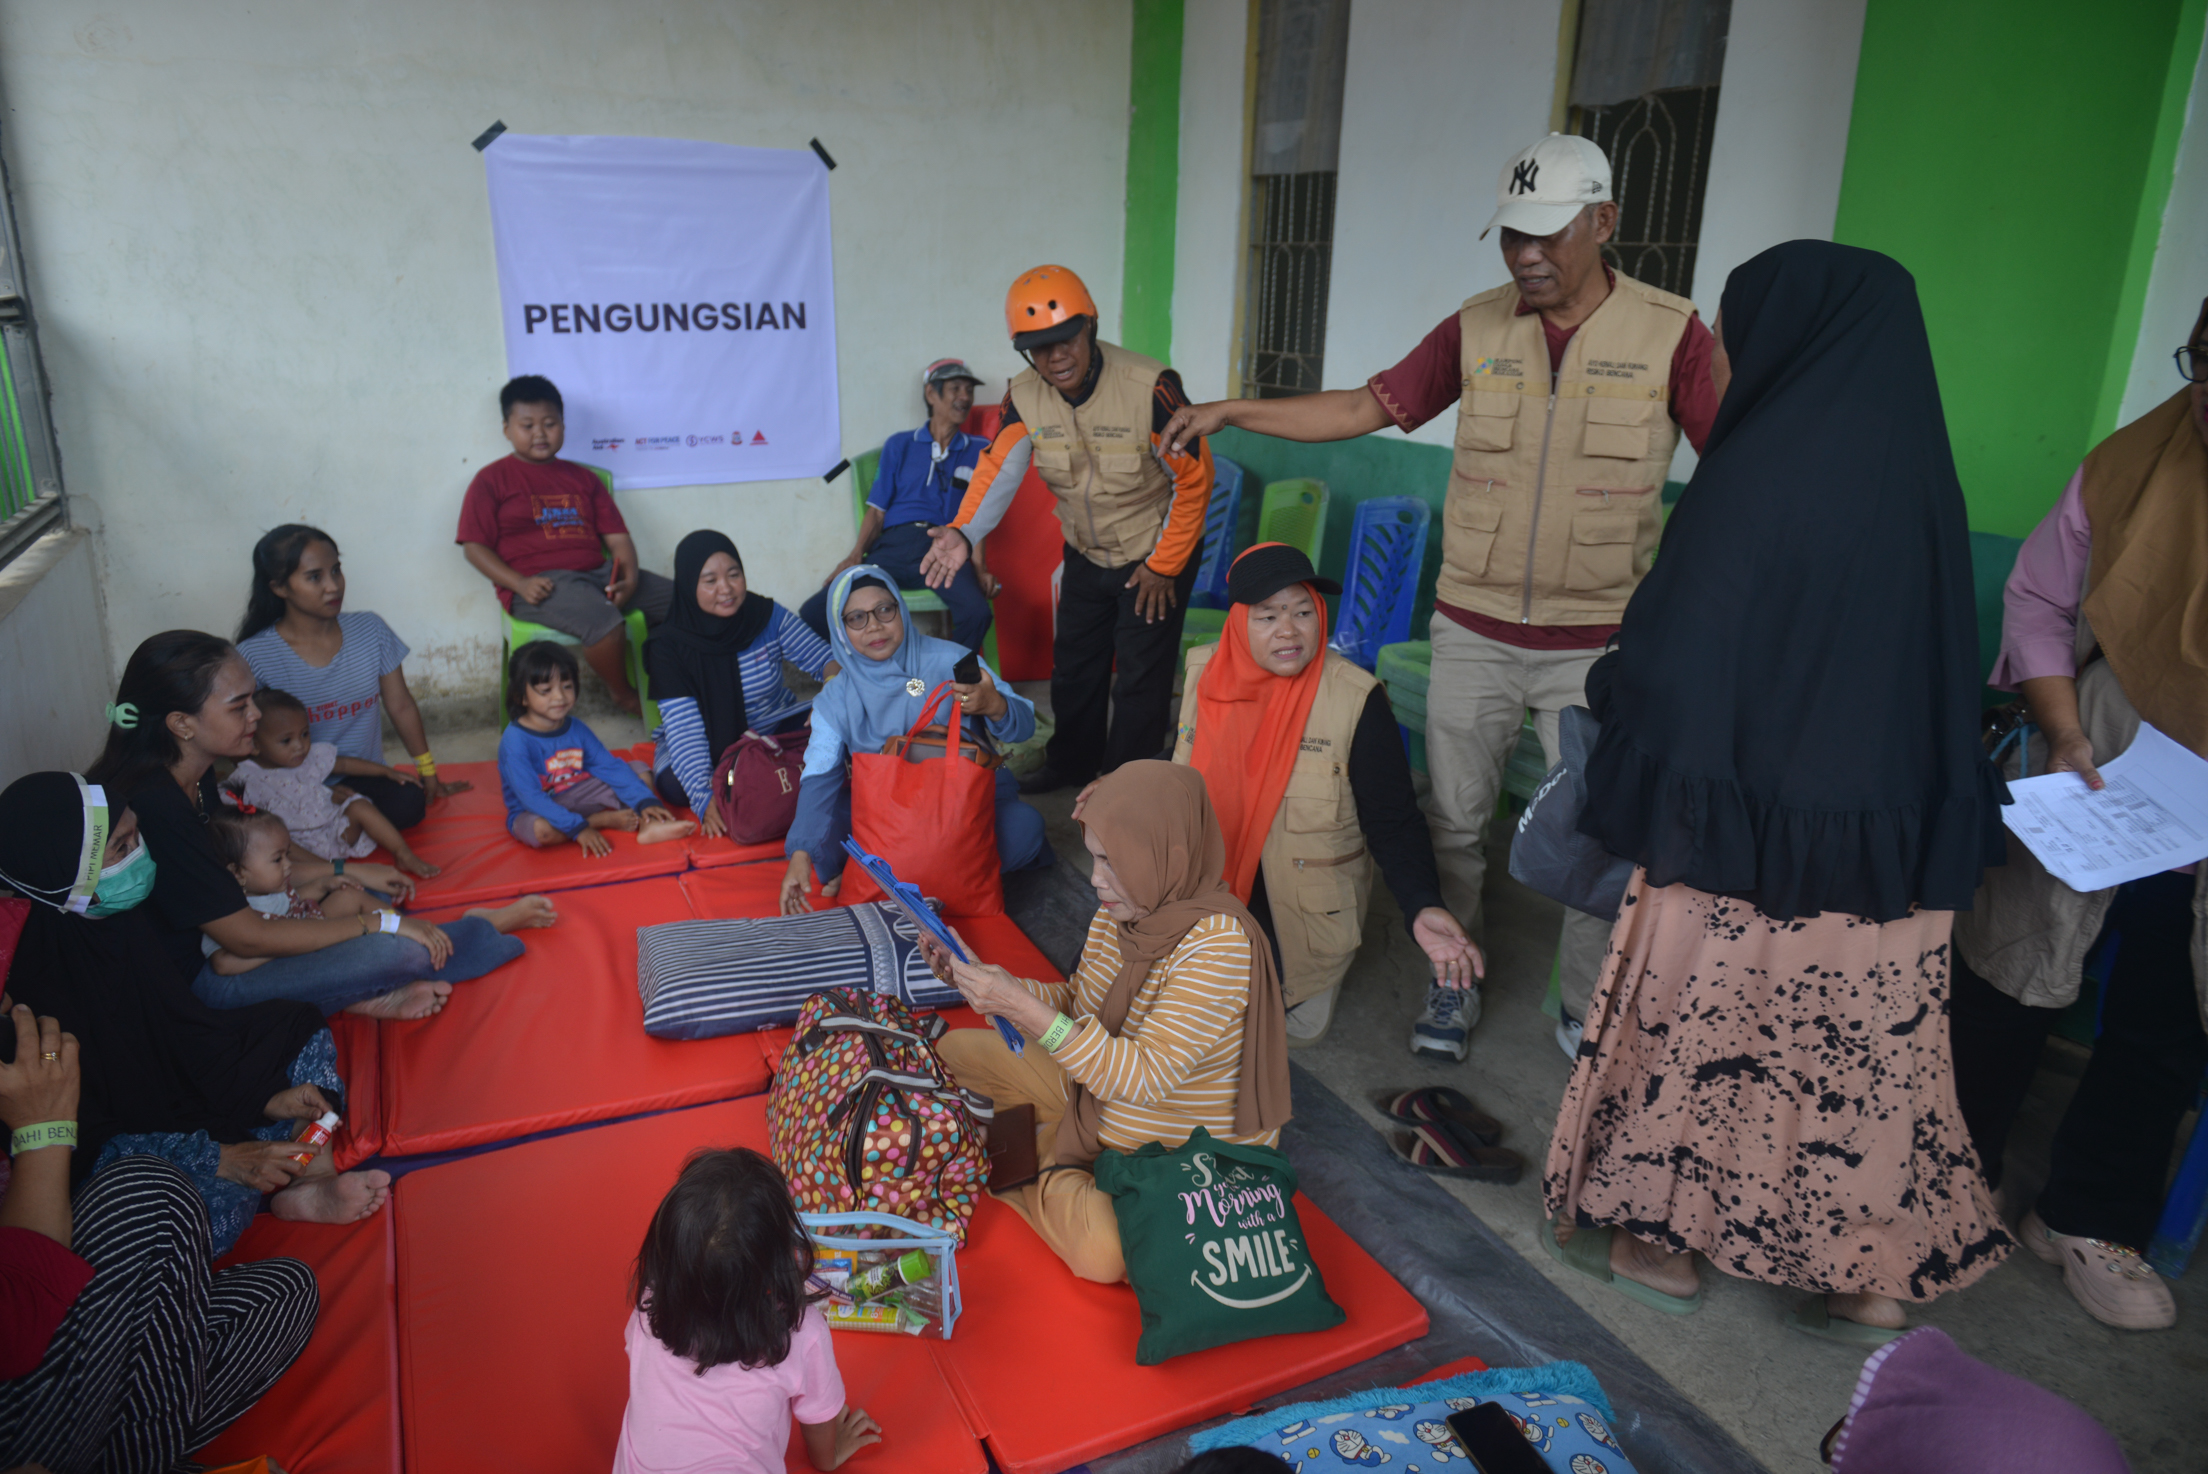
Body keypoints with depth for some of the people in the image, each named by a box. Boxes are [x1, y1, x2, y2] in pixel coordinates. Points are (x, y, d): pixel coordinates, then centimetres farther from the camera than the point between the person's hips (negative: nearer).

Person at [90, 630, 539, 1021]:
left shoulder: (194, 776, -1)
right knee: (399, 951, -21)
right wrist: (382, 923, -20)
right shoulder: (152, 806, -29)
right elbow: (248, 938, -24)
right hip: (190, 990, -10)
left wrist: (351, 872, 10)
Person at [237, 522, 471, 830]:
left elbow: (401, 706, 10)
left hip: (366, 781, 3)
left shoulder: (370, 630, 1)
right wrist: (370, 767, -14)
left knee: (408, 802, -30)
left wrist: (429, 773, 11)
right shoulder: (253, 657, -11)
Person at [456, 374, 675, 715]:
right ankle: (624, 695, -6)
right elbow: (474, 546, 1)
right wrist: (520, 584, -15)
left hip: (598, 572, 6)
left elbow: (617, 535, 14)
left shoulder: (582, 478, 22)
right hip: (541, 582, -6)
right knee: (605, 621, -36)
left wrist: (630, 577, -7)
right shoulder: (492, 480, 8)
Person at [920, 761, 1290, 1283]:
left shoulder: (1220, 943, -31)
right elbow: (1076, 1005, 6)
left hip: (1186, 1156, -6)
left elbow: (1143, 1079, -33)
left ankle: (1042, 1166, -4)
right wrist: (979, 976, -8)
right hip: (1097, 1094, 7)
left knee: (1102, 1252, -33)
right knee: (954, 1050, 6)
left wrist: (1024, 1007, -38)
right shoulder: (1120, 912, -7)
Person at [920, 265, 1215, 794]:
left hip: (1154, 555, -5)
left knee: (1140, 677, -1)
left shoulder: (1151, 387, -28)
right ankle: (1070, 764, 39)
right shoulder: (1025, 398, -12)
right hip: (1086, 556, 5)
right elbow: (998, 469, -18)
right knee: (1073, 665, 18)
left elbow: (1194, 477, -21)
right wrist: (964, 533, -37)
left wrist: (1164, 566, -14)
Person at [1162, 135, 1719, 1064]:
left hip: (1598, 642, -2)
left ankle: (1588, 1014, 28)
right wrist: (1232, 410, -4)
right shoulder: (1476, 330, 1)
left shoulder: (1671, 333, -6)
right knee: (1454, 819, 11)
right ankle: (1453, 982, 32)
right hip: (1473, 631, 2)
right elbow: (1365, 407, 2)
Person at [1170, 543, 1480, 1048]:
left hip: (1306, 911, -3)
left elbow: (1393, 820, -22)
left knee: (1298, 1028, 12)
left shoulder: (1357, 701, -24)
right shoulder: (1206, 673, -12)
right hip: (1212, 897, 3)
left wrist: (1422, 909, -38)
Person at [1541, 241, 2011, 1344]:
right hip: (1888, 840, 6)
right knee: (1867, 1048, 16)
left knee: (1696, 1028, 11)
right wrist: (1932, 817, 18)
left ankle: (1664, 1240, 27)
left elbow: (1672, 659, -15)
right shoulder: (1917, 470, 3)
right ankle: (1875, 1278, 29)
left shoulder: (1761, 469, -17)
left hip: (1742, 834, -6)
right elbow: (1949, 668, 10)